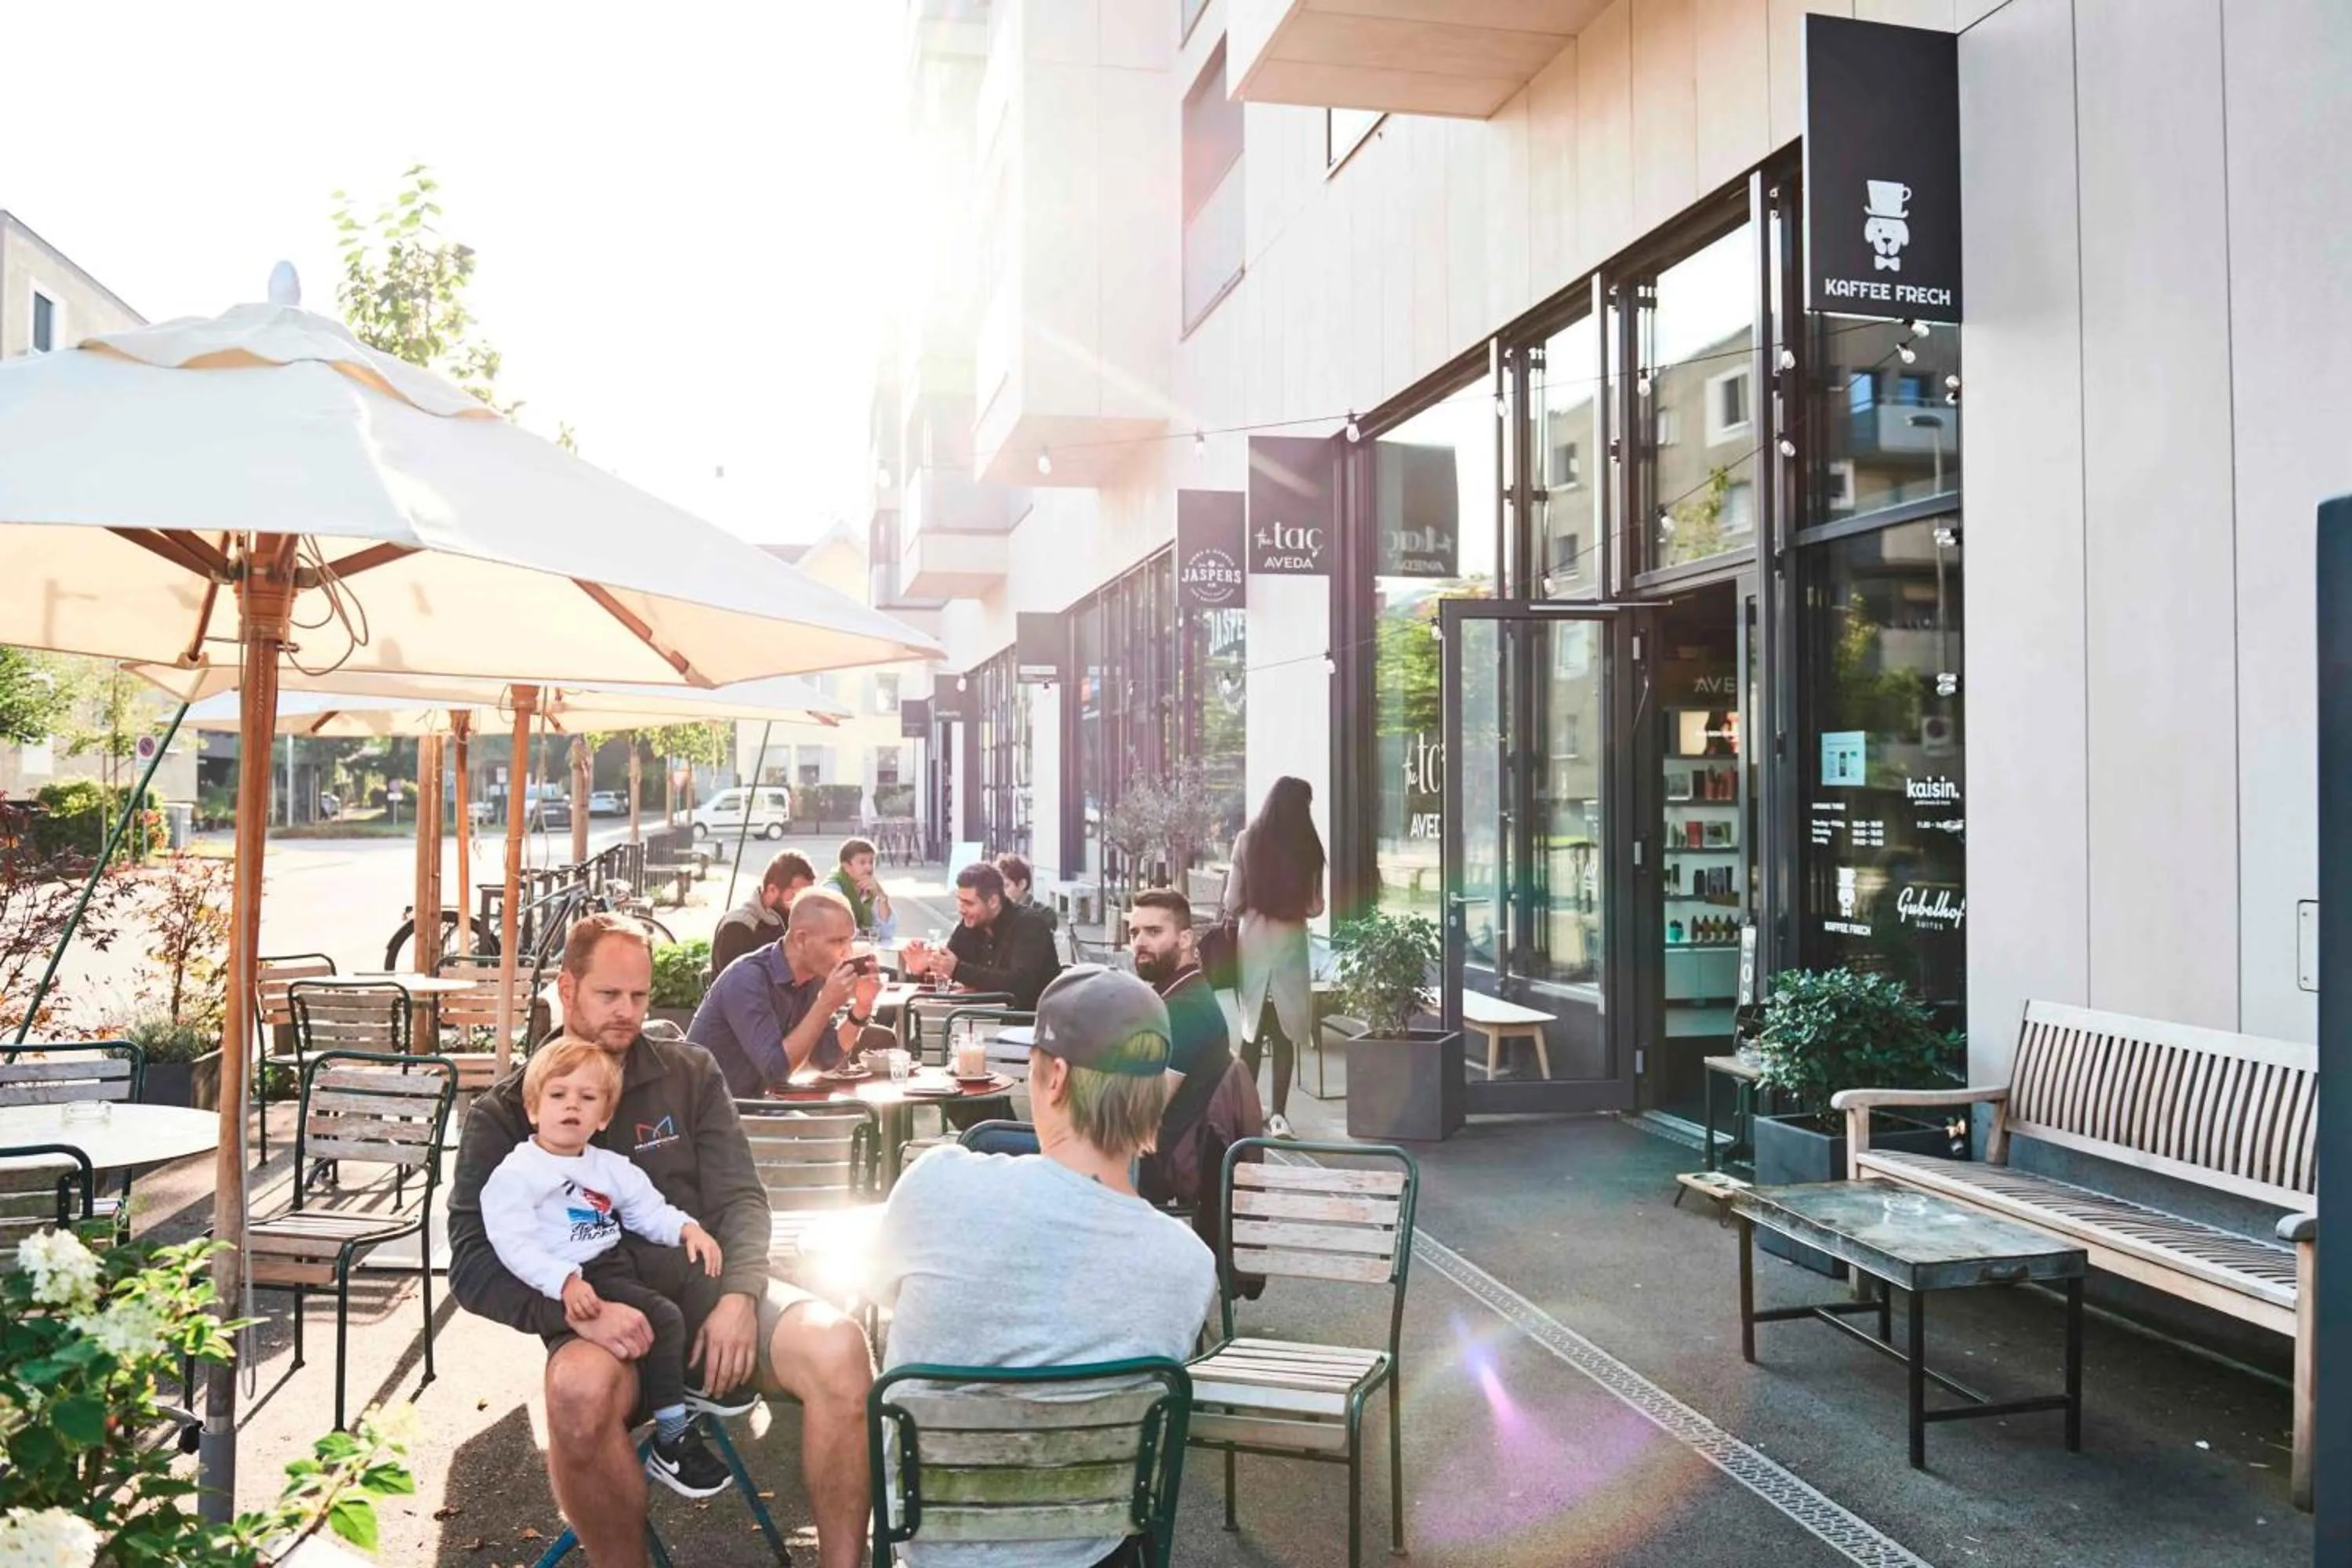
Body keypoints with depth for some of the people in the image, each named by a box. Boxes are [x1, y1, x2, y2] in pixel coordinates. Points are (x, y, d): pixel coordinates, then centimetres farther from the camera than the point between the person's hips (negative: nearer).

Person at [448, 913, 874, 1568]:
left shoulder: (690, 1071, 11)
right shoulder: (504, 1113, 6)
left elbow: (740, 1198, 6)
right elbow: (473, 1266, -2)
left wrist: (739, 1294, -15)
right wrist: (578, 1311, -20)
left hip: (711, 1289, 2)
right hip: (599, 1321, -1)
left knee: (838, 1347, -28)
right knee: (580, 1391, -37)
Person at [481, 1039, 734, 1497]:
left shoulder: (611, 1168, 16)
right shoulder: (515, 1174, -7)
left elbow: (650, 1212, 18)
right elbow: (515, 1245, -17)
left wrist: (687, 1229, -3)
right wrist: (565, 1282, -32)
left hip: (620, 1262, 8)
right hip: (574, 1282, -8)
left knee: (697, 1271, -2)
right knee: (663, 1318, -25)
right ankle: (671, 1442, -18)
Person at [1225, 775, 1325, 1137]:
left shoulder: (1247, 840, -5)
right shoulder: (1307, 847, -6)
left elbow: (1233, 903, -3)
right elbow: (1315, 907, -2)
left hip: (1254, 940, 1)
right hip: (1290, 943, -1)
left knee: (1252, 1027, 12)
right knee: (1286, 1030, 5)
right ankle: (1278, 1114, 2)